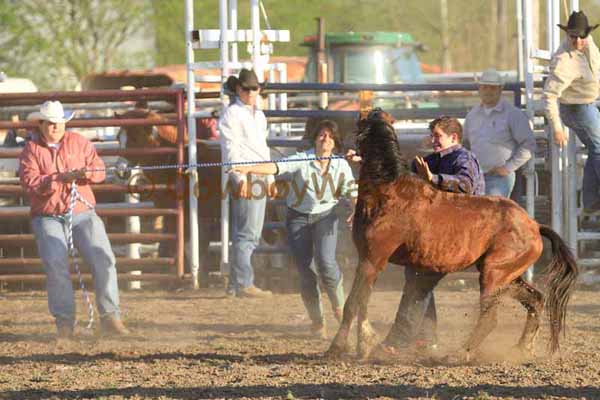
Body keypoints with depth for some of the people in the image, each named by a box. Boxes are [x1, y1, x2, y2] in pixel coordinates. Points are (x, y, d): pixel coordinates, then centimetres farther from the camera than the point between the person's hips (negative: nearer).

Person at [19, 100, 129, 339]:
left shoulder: (79, 142, 8)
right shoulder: (31, 151, 2)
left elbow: (99, 169, 5)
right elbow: (29, 183, -12)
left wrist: (88, 173, -18)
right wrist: (58, 178, -24)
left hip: (82, 213, 2)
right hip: (48, 218, -2)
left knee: (103, 259, -14)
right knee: (55, 263, -20)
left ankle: (110, 317, -7)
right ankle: (64, 321, -9)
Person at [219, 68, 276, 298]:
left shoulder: (259, 115, 21)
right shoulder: (232, 114, -6)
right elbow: (231, 149, -13)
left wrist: (270, 179, 23)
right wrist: (241, 179, -19)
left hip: (260, 180, 9)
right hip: (244, 179, -9)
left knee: (252, 235, 10)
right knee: (246, 234, -11)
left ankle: (236, 284, 13)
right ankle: (243, 284, -12)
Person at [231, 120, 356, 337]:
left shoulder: (341, 166, -3)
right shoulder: (301, 160, -13)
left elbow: (353, 191, 1)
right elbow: (276, 167, -26)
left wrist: (357, 212, -20)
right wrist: (248, 169, -43)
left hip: (325, 216, 0)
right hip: (298, 218, 0)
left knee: (326, 262, -22)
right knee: (306, 272, -3)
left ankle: (339, 306, 4)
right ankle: (317, 321, 14)